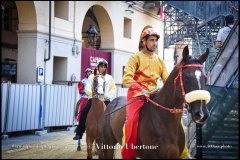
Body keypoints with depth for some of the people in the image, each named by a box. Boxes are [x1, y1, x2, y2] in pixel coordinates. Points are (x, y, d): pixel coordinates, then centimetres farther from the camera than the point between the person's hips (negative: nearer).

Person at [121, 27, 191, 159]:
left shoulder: (159, 60, 17)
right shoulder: (136, 58, 0)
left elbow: (167, 79, 14)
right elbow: (127, 78, -12)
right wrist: (141, 89, -28)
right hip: (137, 94, -5)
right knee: (132, 120, -30)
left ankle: (182, 152, 6)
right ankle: (127, 155, -22)